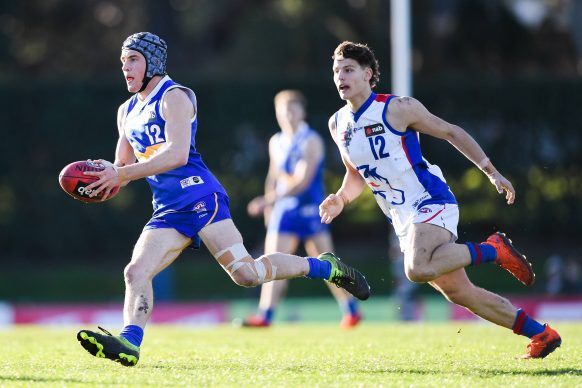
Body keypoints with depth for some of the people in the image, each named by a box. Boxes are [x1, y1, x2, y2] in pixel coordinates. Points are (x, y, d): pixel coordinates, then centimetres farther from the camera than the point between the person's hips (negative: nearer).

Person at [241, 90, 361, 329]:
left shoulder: (311, 142, -11)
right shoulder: (276, 143, 10)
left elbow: (301, 182, -18)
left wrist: (268, 200, -17)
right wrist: (269, 205, 10)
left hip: (310, 210, -5)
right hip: (283, 209, 5)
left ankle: (351, 310, 12)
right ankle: (265, 315, -9)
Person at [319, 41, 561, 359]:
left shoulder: (397, 108, -9)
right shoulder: (338, 125, 9)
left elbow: (451, 133, -1)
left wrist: (492, 172, -2)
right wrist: (340, 199, 1)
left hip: (431, 202, -7)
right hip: (403, 221, 7)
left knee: (417, 269, -33)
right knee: (459, 292, 4)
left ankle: (492, 250, -13)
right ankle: (541, 333, 14)